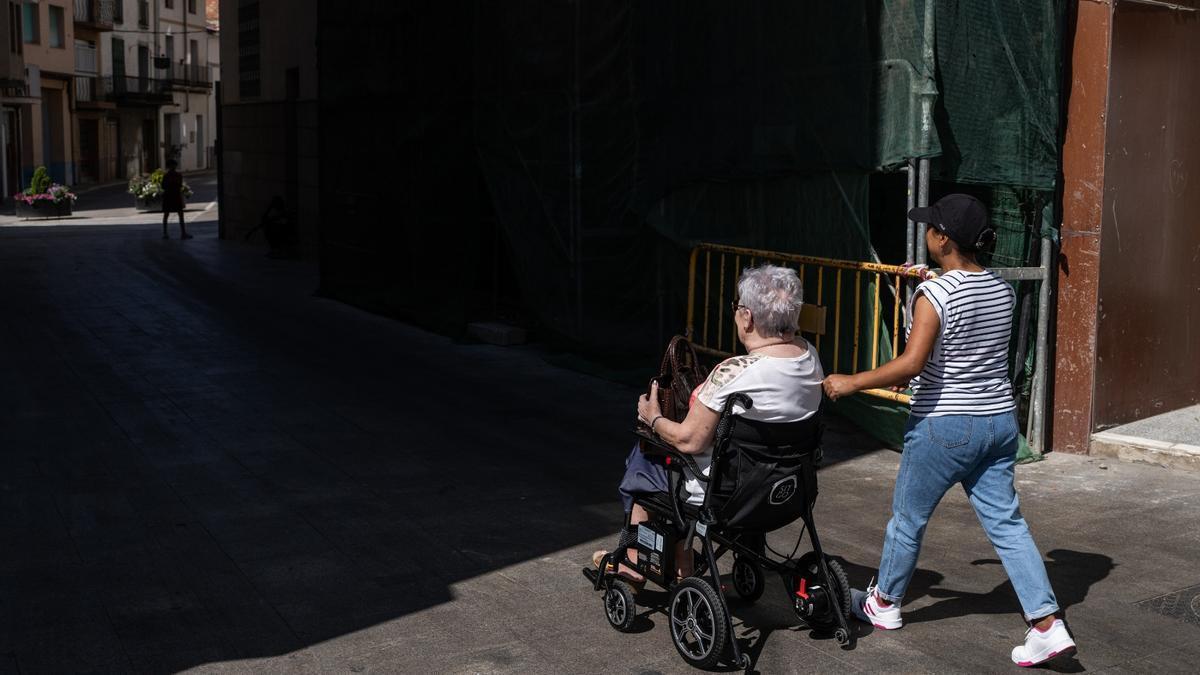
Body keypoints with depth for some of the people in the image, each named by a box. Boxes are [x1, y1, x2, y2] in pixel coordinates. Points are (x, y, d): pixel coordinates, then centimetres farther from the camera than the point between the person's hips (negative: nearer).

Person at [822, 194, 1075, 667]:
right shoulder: (1001, 290, 5)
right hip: (999, 420, 6)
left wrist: (852, 383, -16)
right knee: (1005, 521, 9)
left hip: (945, 427, -6)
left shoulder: (934, 294, -17)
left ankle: (883, 603, 30)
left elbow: (911, 363, -25)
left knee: (908, 517, 12)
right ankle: (1048, 624, 4)